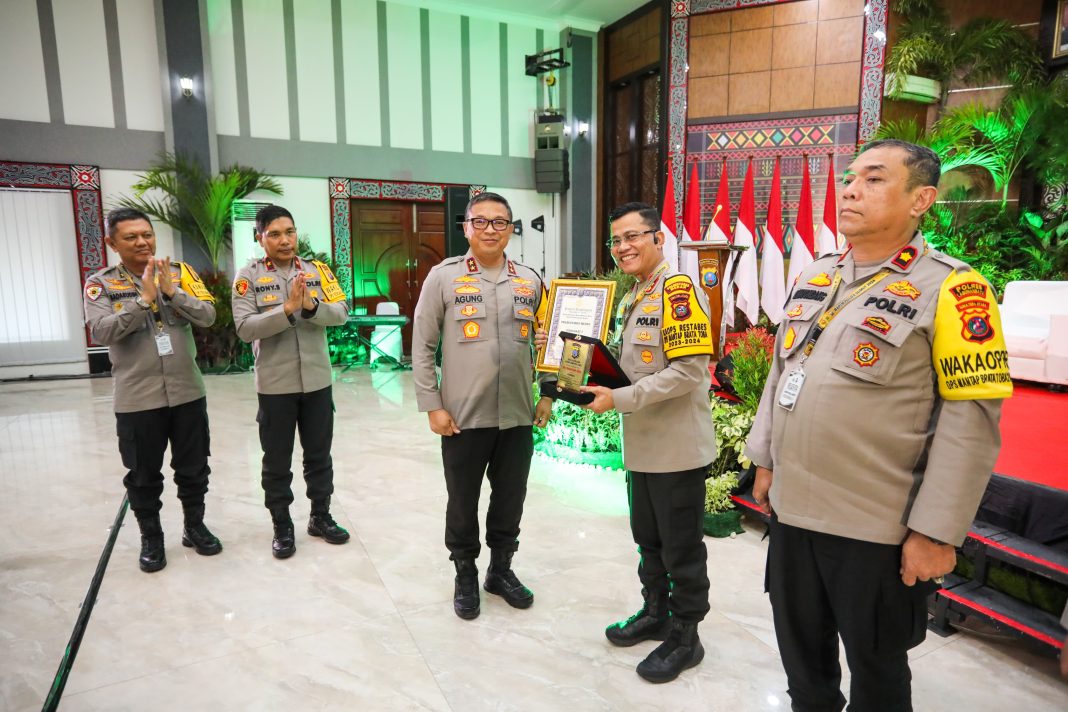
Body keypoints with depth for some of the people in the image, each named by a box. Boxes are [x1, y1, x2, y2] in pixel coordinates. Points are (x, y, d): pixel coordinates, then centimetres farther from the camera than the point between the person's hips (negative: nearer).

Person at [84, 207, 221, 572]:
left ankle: (195, 526, 33)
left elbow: (208, 315, -7)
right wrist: (143, 300, -24)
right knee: (143, 475, 11)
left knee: (193, 468, 14)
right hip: (137, 398, -1)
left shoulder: (180, 272, 2)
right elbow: (101, 331, -16)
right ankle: (151, 538, 30)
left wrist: (171, 292, -20)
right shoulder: (100, 283, -3)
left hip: (187, 392, 2)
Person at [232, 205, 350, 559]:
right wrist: (287, 309, -26)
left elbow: (341, 313, -6)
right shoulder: (249, 276, -6)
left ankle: (320, 516, 32)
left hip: (317, 380, 2)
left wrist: (311, 306, -24)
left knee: (319, 454, 15)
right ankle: (282, 526, 27)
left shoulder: (317, 269, 2)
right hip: (275, 384, -2)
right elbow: (245, 328, -15)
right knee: (277, 461, 10)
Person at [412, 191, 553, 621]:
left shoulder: (529, 281, 6)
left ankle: (501, 570, 37)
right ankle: (465, 576, 34)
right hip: (462, 417, -3)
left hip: (518, 416, 3)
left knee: (510, 500, 15)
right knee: (463, 502, 12)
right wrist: (432, 405, -6)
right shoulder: (444, 277, -4)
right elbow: (422, 347, -2)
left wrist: (547, 396, 7)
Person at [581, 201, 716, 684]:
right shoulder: (632, 298, 13)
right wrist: (600, 383, 2)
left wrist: (620, 400, -22)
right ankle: (656, 614, 40)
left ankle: (685, 638, 25)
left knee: (681, 548, 7)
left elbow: (689, 371, -24)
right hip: (643, 444, 9)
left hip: (678, 448, -9)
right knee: (648, 539, 21)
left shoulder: (678, 289, -16)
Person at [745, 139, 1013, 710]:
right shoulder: (813, 276, 8)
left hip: (876, 528, -5)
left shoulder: (951, 289, -12)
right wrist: (765, 460, 14)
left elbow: (970, 422, -14)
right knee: (800, 647, 22)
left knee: (876, 665, 16)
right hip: (791, 508, 6)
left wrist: (936, 532, -15)